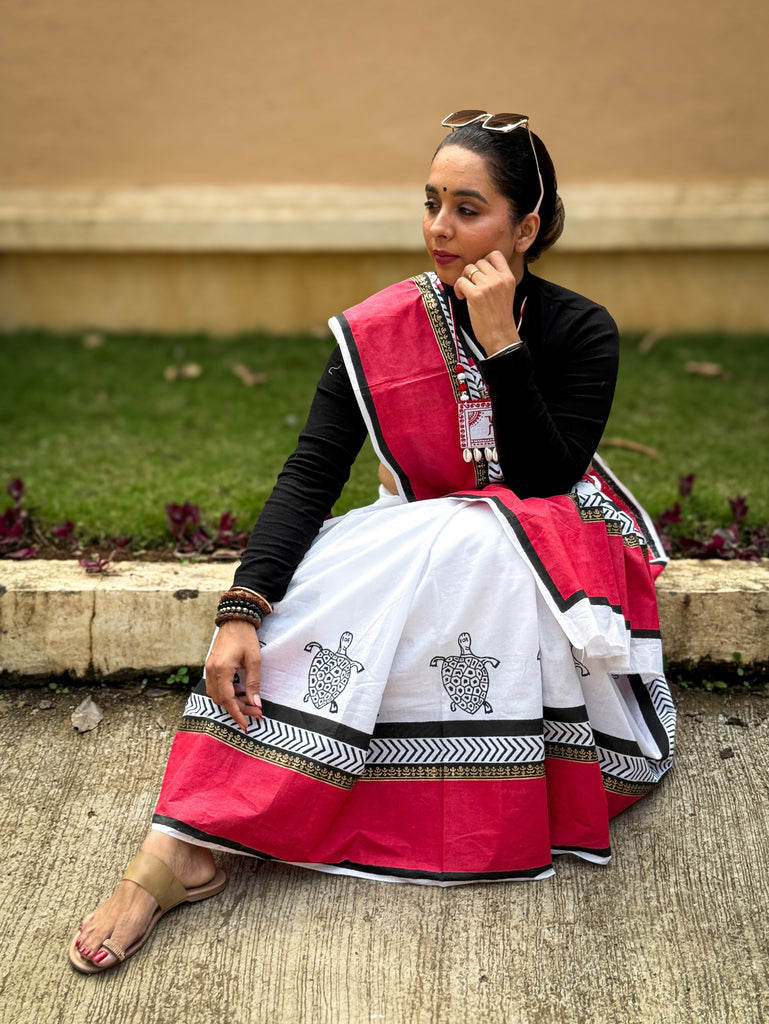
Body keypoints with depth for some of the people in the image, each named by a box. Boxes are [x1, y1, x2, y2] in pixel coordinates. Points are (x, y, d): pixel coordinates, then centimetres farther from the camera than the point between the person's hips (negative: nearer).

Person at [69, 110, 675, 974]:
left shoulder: (579, 333, -11)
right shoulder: (380, 332, -8)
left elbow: (544, 484, -21)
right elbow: (311, 473, -18)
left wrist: (499, 343, -28)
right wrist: (242, 610, -31)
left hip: (555, 559, -1)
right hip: (423, 543, 2)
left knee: (457, 548, -35)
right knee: (319, 588, -30)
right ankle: (180, 848, -33)